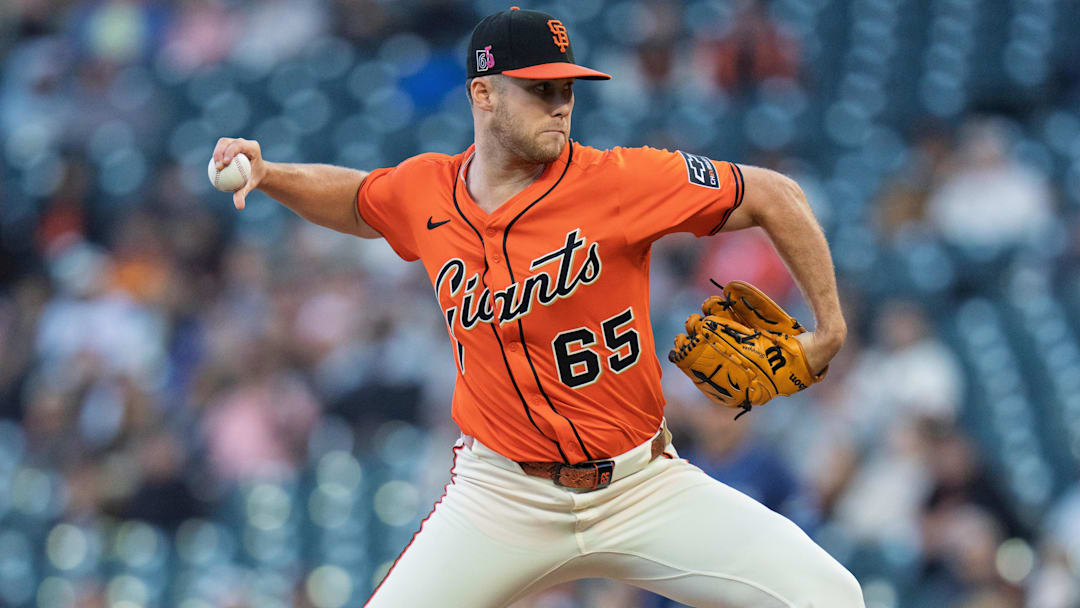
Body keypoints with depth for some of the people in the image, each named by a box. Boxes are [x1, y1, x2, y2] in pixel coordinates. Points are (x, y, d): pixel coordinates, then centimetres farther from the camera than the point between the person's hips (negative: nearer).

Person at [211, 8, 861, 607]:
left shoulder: (622, 180, -12)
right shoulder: (424, 193, -1)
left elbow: (775, 196, -4)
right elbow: (354, 202, 22)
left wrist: (830, 327, -4)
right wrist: (267, 175, 5)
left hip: (641, 481, -2)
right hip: (501, 496, 2)